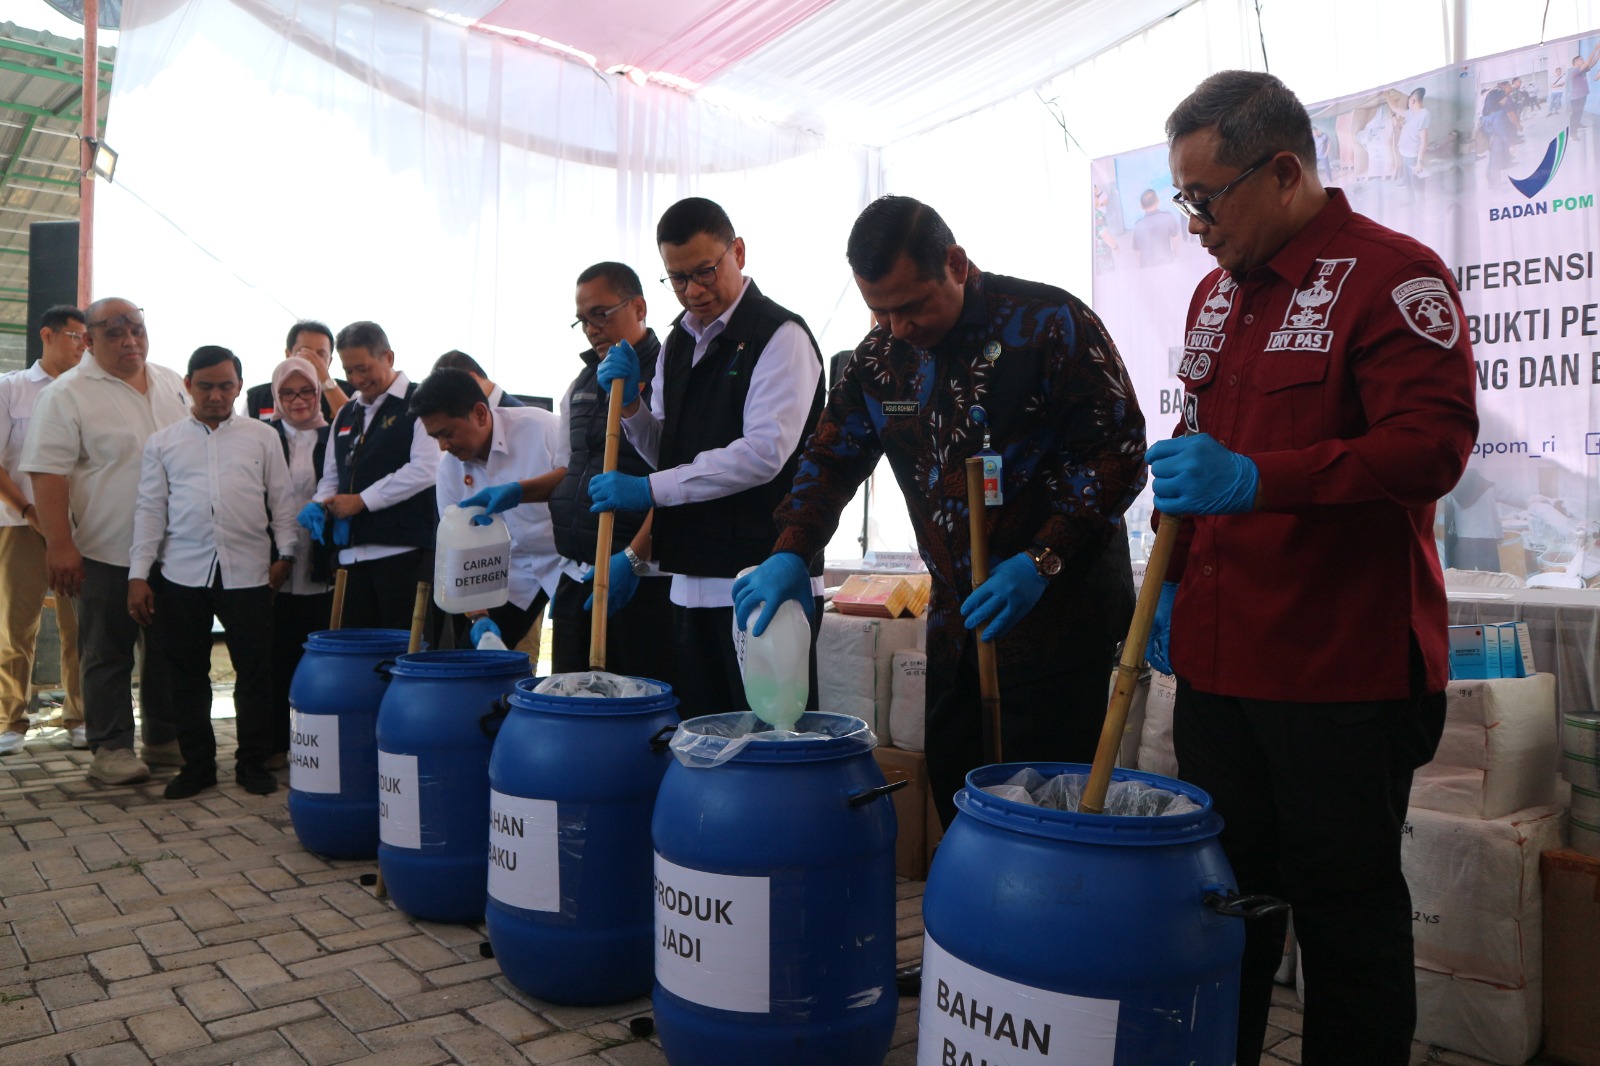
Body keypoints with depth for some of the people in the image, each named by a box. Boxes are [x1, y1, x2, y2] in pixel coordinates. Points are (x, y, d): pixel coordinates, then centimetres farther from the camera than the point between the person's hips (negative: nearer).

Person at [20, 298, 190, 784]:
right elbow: (48, 473, -13)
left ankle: (165, 738, 26)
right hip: (106, 554, -5)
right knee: (107, 654, 5)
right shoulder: (67, 394, -8)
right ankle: (111, 748, 15)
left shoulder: (172, 384, 10)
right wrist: (59, 544, -19)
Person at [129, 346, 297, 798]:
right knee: (187, 675, 8)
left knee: (255, 671, 3)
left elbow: (281, 500, 8)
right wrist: (139, 574, 2)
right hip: (182, 574, 1)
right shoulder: (163, 442, 10)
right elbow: (151, 509, 7)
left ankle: (252, 762, 15)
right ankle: (197, 764, 20)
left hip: (248, 572, -1)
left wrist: (285, 553, -1)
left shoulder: (262, 437, 8)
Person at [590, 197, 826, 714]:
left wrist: (650, 490, -17)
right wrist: (630, 402, 1)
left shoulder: (781, 336, -8)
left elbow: (764, 453, -18)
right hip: (693, 580, 7)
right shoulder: (679, 342, 16)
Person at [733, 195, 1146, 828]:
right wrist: (789, 554, -5)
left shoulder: (1050, 323, -11)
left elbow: (1116, 452, -12)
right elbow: (833, 454, 11)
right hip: (956, 609, 6)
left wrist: (1040, 562, -21)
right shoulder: (882, 355, 6)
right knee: (953, 788, 12)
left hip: (1058, 603, -5)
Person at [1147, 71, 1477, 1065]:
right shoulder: (1218, 291, 15)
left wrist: (1255, 480, -29)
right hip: (1217, 659, 7)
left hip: (1343, 671, -7)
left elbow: (1434, 444, -19)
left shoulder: (1393, 274, -8)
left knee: (1346, 916, 5)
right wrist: (1174, 580, 17)